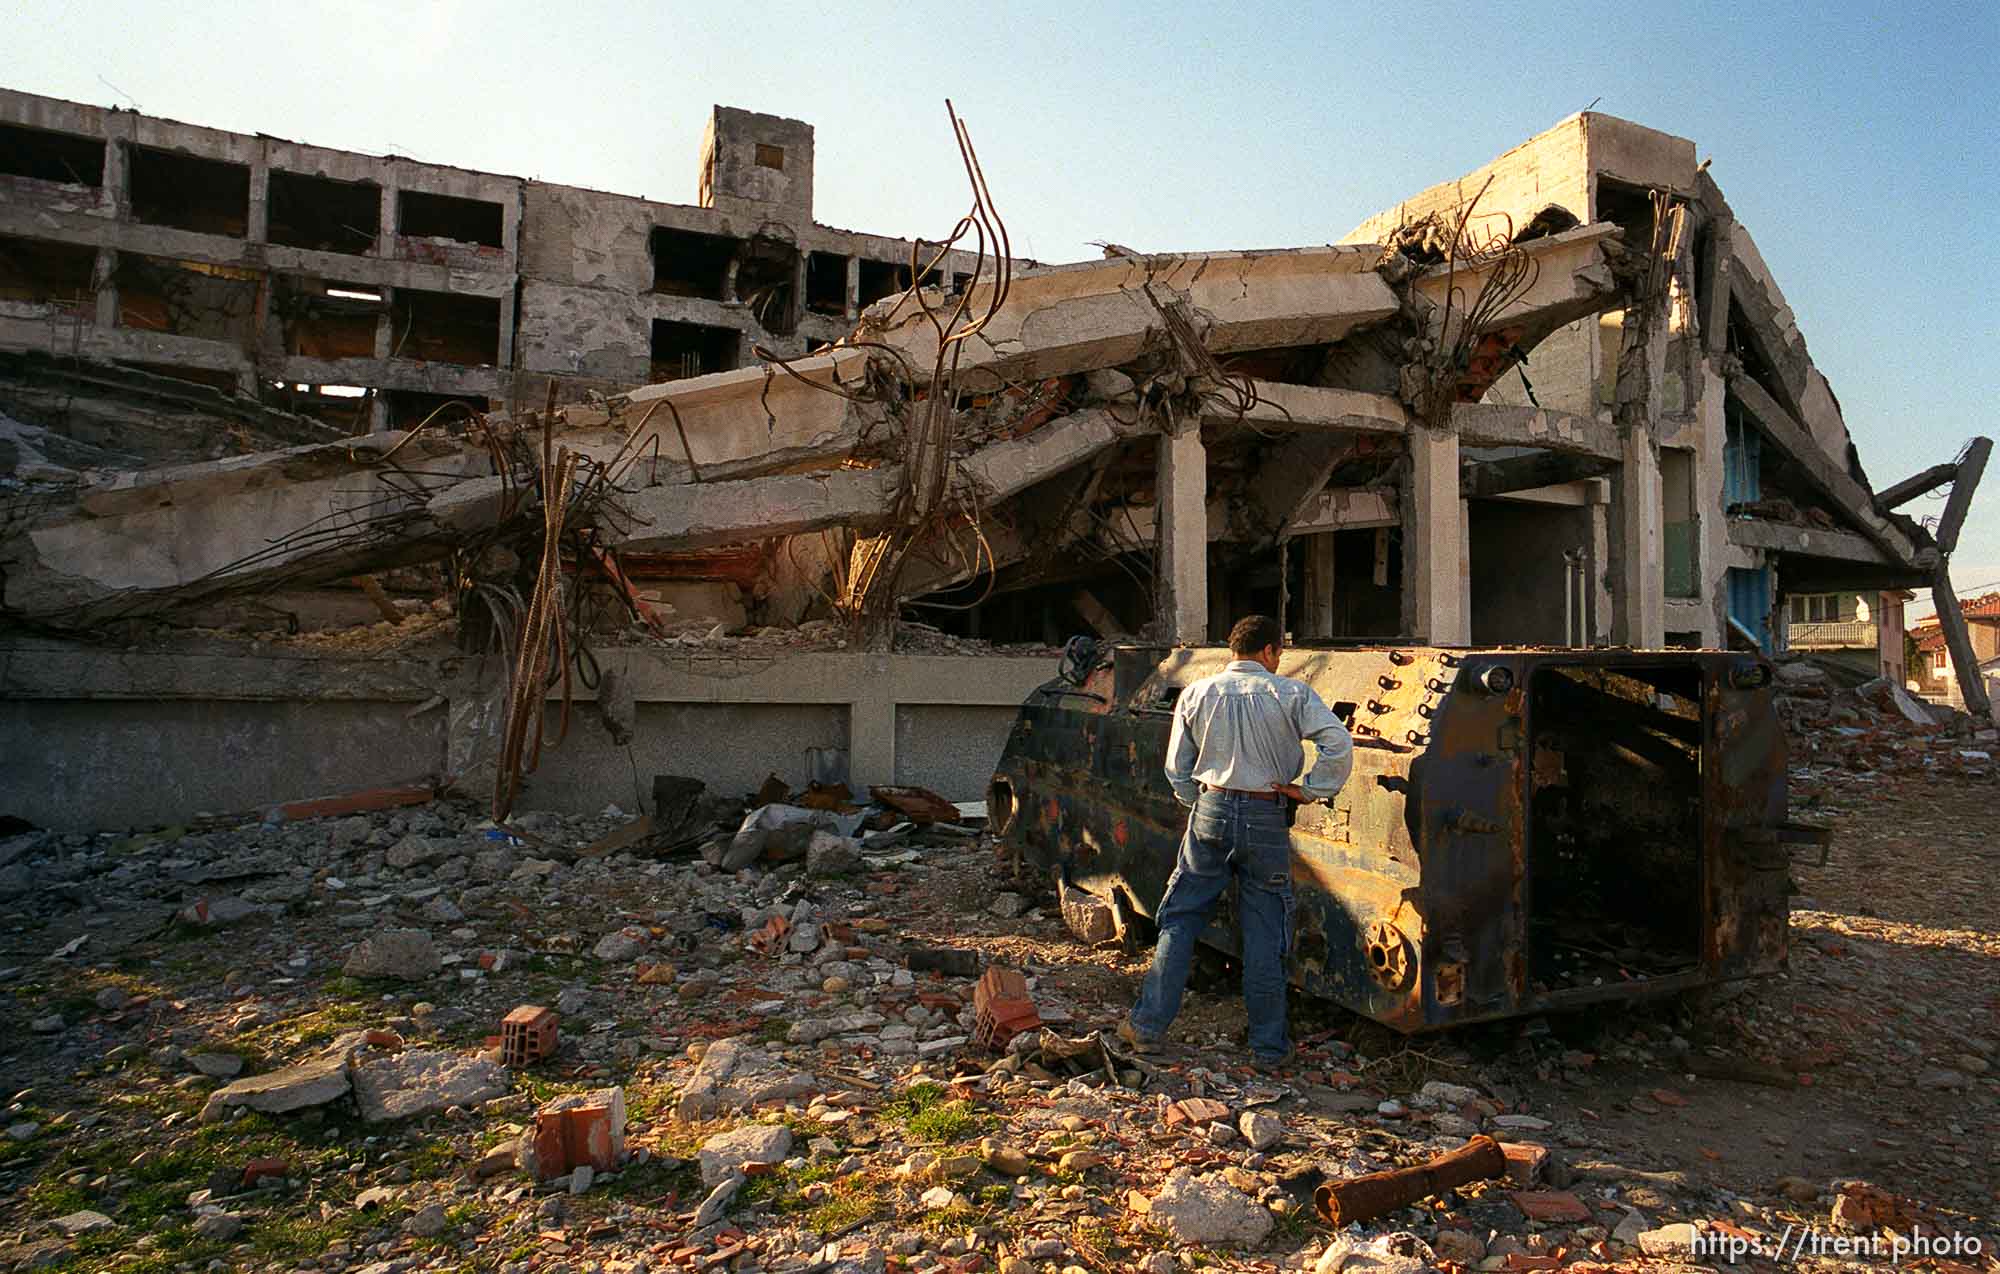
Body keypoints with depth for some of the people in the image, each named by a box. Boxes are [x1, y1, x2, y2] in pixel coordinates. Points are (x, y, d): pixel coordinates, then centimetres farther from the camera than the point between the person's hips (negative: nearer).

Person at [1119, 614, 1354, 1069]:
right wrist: (1308, 790, -4)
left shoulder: (1196, 694, 5)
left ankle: (1148, 1025, 14)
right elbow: (1340, 745, -12)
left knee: (1179, 921, 11)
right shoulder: (1291, 694, -2)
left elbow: (1176, 767, 9)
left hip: (1211, 812, 2)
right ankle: (1269, 1045, 15)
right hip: (1266, 819, -1)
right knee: (1264, 935, 7)